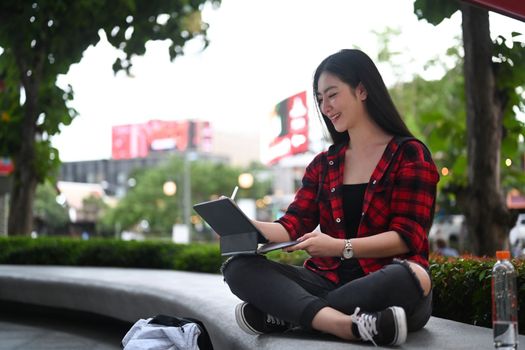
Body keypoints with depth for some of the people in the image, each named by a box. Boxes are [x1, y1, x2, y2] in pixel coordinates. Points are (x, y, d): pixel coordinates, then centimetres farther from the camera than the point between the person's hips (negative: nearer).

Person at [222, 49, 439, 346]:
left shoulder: (409, 154, 1)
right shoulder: (323, 165, 18)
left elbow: (407, 237, -9)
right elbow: (293, 227, 7)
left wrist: (341, 247, -23)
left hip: (385, 286, -4)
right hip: (329, 282, 4)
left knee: (411, 277, -39)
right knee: (239, 267, -17)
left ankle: (284, 312, -25)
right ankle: (351, 326, -38)